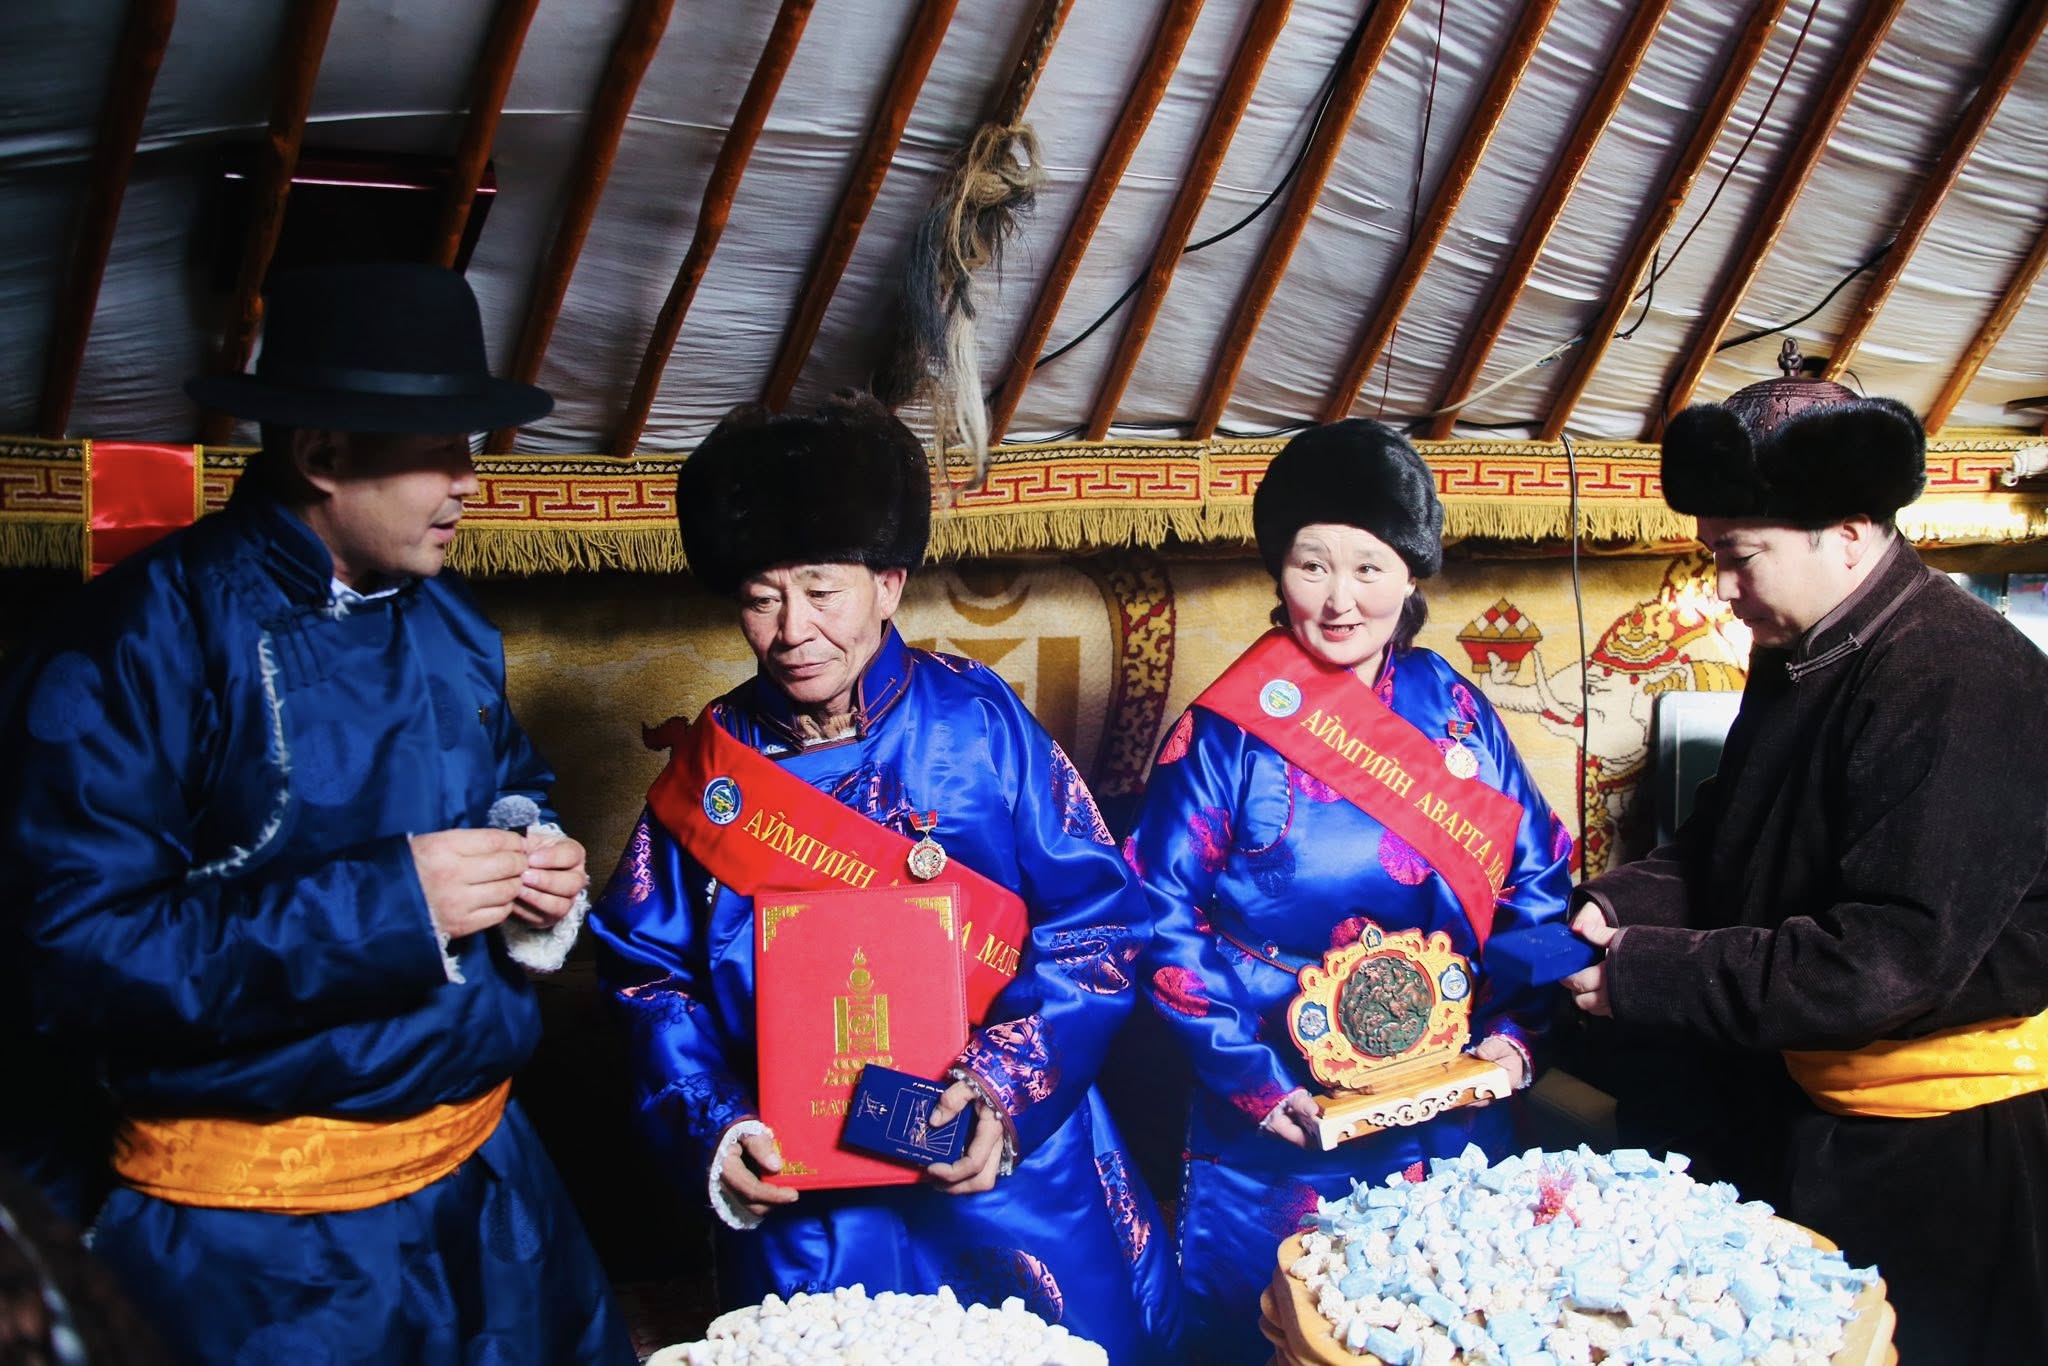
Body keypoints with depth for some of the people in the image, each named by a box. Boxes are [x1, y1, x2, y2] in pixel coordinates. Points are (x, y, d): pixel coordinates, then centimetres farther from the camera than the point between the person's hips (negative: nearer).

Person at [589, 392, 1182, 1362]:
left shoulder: (978, 721, -7)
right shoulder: (714, 762, -1)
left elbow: (1099, 915, -6)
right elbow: (648, 972, 3)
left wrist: (1012, 1082, -17)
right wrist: (710, 1126, -11)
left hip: (1018, 1181, -1)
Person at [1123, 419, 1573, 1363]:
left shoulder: (1453, 710, 0)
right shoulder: (1229, 729, -10)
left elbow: (1535, 885, 5)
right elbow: (1164, 917, -9)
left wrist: (1512, 1032, -7)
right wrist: (1251, 1075, -15)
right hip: (1276, 1134, -3)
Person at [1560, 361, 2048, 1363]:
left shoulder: (1958, 686, -25)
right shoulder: (1799, 653, 5)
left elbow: (1894, 957, -29)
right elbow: (1727, 839, 13)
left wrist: (1651, 975, -25)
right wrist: (1616, 908, -6)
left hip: (1945, 1149, -9)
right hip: (1808, 1104, 9)